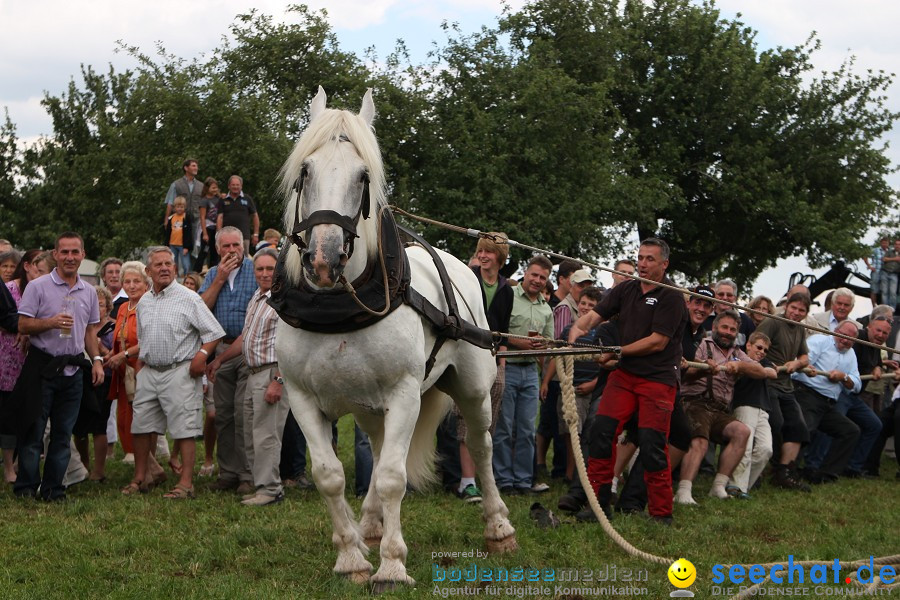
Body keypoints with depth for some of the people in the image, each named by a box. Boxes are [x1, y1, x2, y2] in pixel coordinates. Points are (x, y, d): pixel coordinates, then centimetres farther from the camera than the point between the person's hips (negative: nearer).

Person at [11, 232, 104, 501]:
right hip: (42, 367, -4)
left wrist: (96, 360, 6)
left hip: (73, 369, 4)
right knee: (33, 431, -2)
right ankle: (26, 487, 6)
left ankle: (53, 489, 13)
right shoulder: (38, 287, -4)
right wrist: (51, 323, -21)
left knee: (63, 434, 7)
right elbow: (23, 325, -7)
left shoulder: (89, 292, 11)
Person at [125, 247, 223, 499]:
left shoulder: (188, 298, -4)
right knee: (140, 426, 7)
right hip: (149, 372, 6)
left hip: (179, 372, -6)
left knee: (184, 429, -7)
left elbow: (214, 332, -5)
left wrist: (201, 356, -17)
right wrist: (139, 371, 16)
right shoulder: (144, 302, 14)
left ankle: (186, 483, -6)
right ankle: (139, 478, 18)